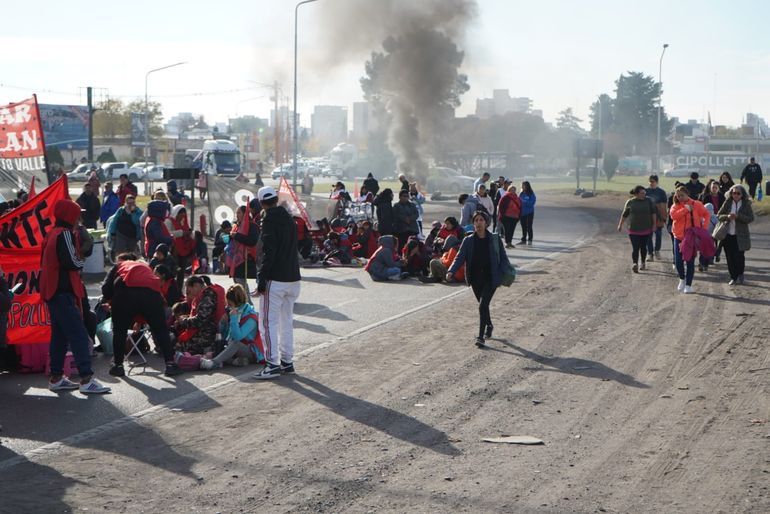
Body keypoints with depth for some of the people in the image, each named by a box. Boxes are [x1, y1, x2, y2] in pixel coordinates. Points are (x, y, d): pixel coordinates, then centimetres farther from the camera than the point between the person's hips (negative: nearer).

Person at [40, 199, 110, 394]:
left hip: (52, 292, 10)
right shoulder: (65, 234, -13)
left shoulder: (51, 235, 15)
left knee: (59, 334, 15)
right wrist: (82, 261, -1)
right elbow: (72, 262, -22)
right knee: (79, 334, -12)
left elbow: (44, 263, 20)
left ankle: (56, 378, 19)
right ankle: (86, 380, -17)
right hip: (63, 292, -10)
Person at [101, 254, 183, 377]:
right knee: (160, 330, 14)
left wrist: (109, 300, 33)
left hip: (125, 292, -2)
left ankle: (118, 365, 16)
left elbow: (106, 287, 13)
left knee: (119, 330, 16)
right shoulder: (145, 266, 39)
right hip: (152, 293, 2)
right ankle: (170, 364, 7)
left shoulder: (118, 266, 29)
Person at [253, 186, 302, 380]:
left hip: (275, 279, -8)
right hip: (293, 277, 8)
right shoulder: (289, 218, 13)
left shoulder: (270, 220, -12)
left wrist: (262, 279, -18)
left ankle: (273, 364, -9)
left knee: (269, 322, -5)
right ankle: (287, 361, 20)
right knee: (287, 321, 15)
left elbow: (269, 252, -19)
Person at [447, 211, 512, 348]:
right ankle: (489, 326, 46)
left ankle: (481, 337, -11)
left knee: (483, 305, -15)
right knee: (483, 305, 18)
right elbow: (460, 257, -4)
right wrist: (451, 271, -20)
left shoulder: (495, 239, -2)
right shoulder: (468, 240, 1)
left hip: (490, 278, -3)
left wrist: (506, 273, -12)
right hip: (475, 279, 3)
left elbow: (503, 258, 3)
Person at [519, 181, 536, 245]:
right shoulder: (521, 194, 9)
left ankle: (530, 240, 4)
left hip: (529, 212, -5)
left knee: (529, 226, -3)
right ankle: (523, 239, 17)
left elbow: (532, 202, -15)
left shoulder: (531, 194, -7)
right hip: (522, 212, 5)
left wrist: (523, 202, -18)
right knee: (523, 227, 10)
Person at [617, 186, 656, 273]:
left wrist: (654, 224, 2)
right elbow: (624, 214, 9)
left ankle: (643, 263, 26)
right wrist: (620, 225, 13)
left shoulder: (648, 201, 1)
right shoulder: (630, 202, -1)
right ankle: (635, 264, -20)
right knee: (635, 248, -11)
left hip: (646, 229, 1)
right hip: (633, 230, -1)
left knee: (643, 247, 10)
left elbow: (653, 212, 6)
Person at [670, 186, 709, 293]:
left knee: (690, 262, 1)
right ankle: (682, 279, 28)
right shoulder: (676, 206, 1)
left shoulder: (696, 204, -2)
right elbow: (673, 215, -18)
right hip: (679, 237, 2)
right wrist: (686, 209, -19)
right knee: (678, 261, 2)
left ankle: (688, 285, 9)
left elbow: (706, 214, 5)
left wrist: (704, 227, -6)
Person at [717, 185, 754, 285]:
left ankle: (740, 275, 18)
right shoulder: (727, 203, 4)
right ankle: (733, 277, 12)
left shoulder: (746, 204, 0)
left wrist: (738, 216, -19)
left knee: (739, 256, -5)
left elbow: (751, 218, -7)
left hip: (740, 235, -2)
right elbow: (719, 216, 4)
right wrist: (727, 216, -16)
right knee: (730, 257, 2)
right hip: (728, 234, 2)